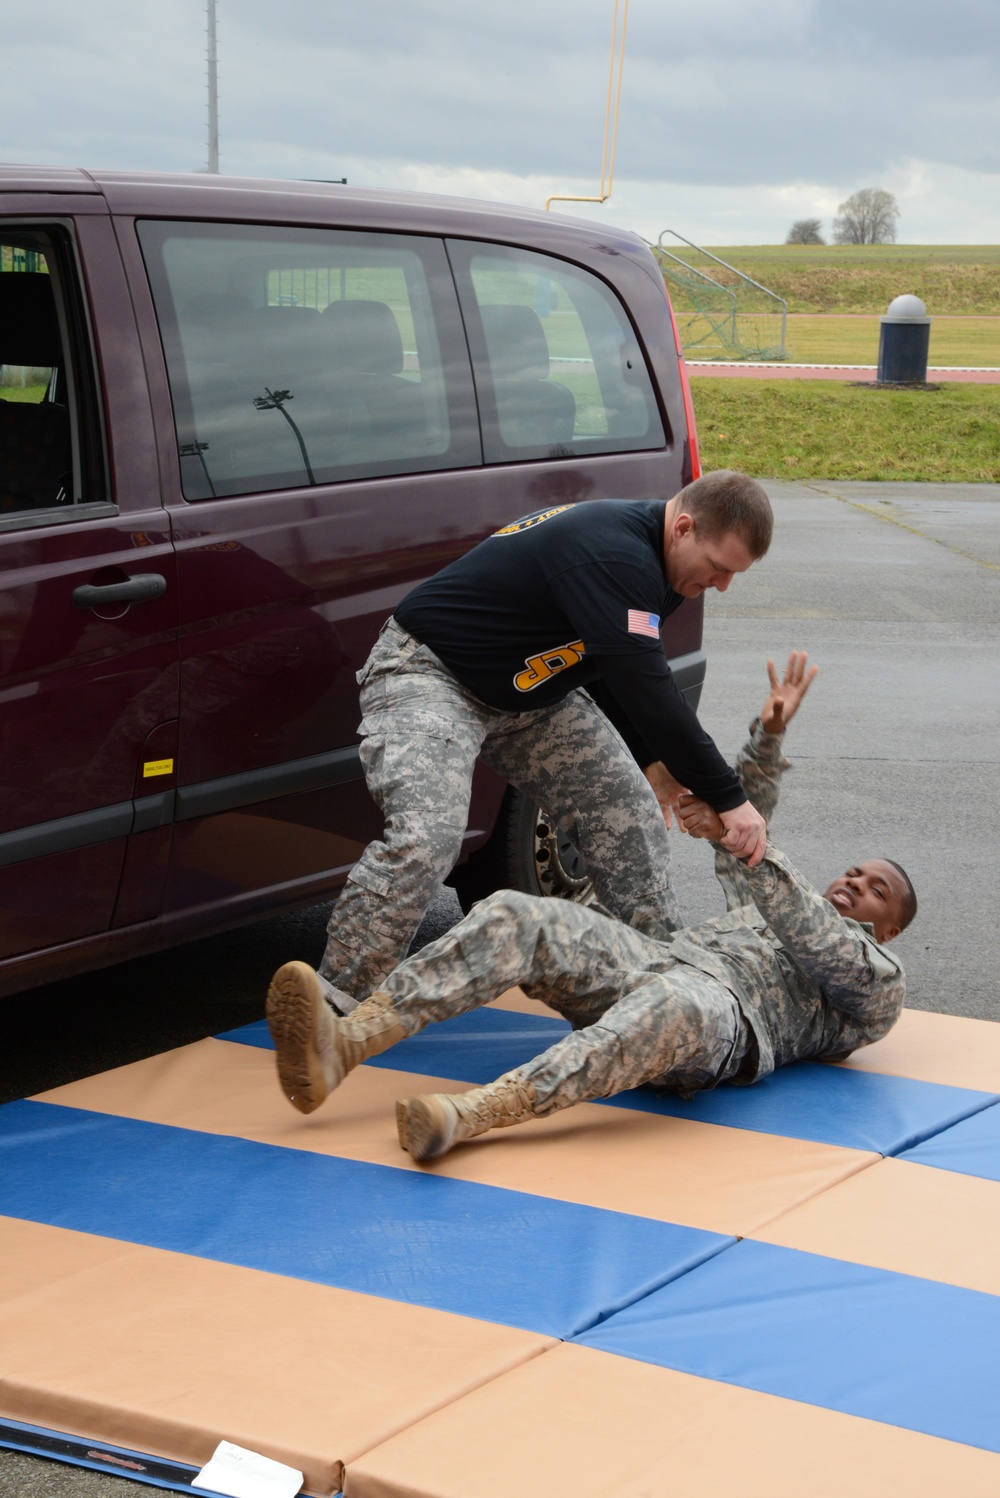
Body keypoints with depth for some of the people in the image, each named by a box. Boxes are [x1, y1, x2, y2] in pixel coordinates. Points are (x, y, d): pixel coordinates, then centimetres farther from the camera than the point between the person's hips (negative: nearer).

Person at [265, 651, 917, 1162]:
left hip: (725, 1016, -7)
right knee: (515, 917, -21)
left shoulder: (880, 980, 22)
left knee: (675, 1004, -45)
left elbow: (820, 945, 1)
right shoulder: (787, 914, 43)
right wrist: (768, 736, 24)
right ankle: (341, 1046, -41)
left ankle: (467, 1116, -60)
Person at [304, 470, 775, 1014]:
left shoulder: (645, 553, 0)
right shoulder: (611, 554, -32)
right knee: (425, 836, -29)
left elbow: (638, 678, 17)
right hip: (428, 671, -10)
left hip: (528, 692, 10)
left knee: (629, 808, 3)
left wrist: (661, 765, 13)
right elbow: (646, 691, -33)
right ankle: (331, 1009, -24)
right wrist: (728, 800, -27)